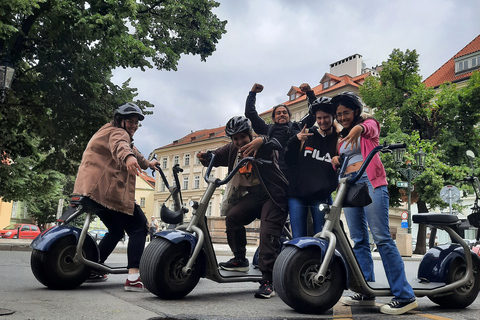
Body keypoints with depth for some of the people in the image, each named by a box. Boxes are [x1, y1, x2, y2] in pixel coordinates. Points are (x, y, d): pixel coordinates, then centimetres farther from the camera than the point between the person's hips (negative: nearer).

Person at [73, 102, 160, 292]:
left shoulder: (114, 132, 29)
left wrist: (148, 164, 59)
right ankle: (133, 277, -20)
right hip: (107, 189, -10)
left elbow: (132, 152, 46)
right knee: (138, 228, -9)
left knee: (116, 231, 23)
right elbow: (120, 146, -31)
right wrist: (128, 157, -52)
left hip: (93, 189, 10)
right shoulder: (118, 132, -4)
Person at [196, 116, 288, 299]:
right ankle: (240, 260, 5)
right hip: (254, 194, 6)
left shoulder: (262, 147, -13)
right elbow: (214, 158, 6)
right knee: (232, 216, -14)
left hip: (274, 194, -6)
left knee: (268, 234, -17)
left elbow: (276, 145, -32)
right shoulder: (232, 150, 7)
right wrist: (204, 157, -17)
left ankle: (267, 281, -12)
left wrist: (261, 140, -53)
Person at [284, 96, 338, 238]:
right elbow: (289, 161, 5)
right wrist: (295, 140, -10)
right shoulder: (306, 135, 10)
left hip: (321, 196, -1)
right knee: (298, 238, 1)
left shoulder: (338, 140, 7)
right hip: (297, 193, 1)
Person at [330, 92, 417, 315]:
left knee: (381, 238, -14)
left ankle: (405, 296, -12)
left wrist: (359, 127, -39)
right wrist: (336, 160, -4)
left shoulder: (369, 124, 9)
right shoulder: (342, 138, 25)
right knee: (358, 240, 4)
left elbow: (370, 128, -15)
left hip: (370, 182, -6)